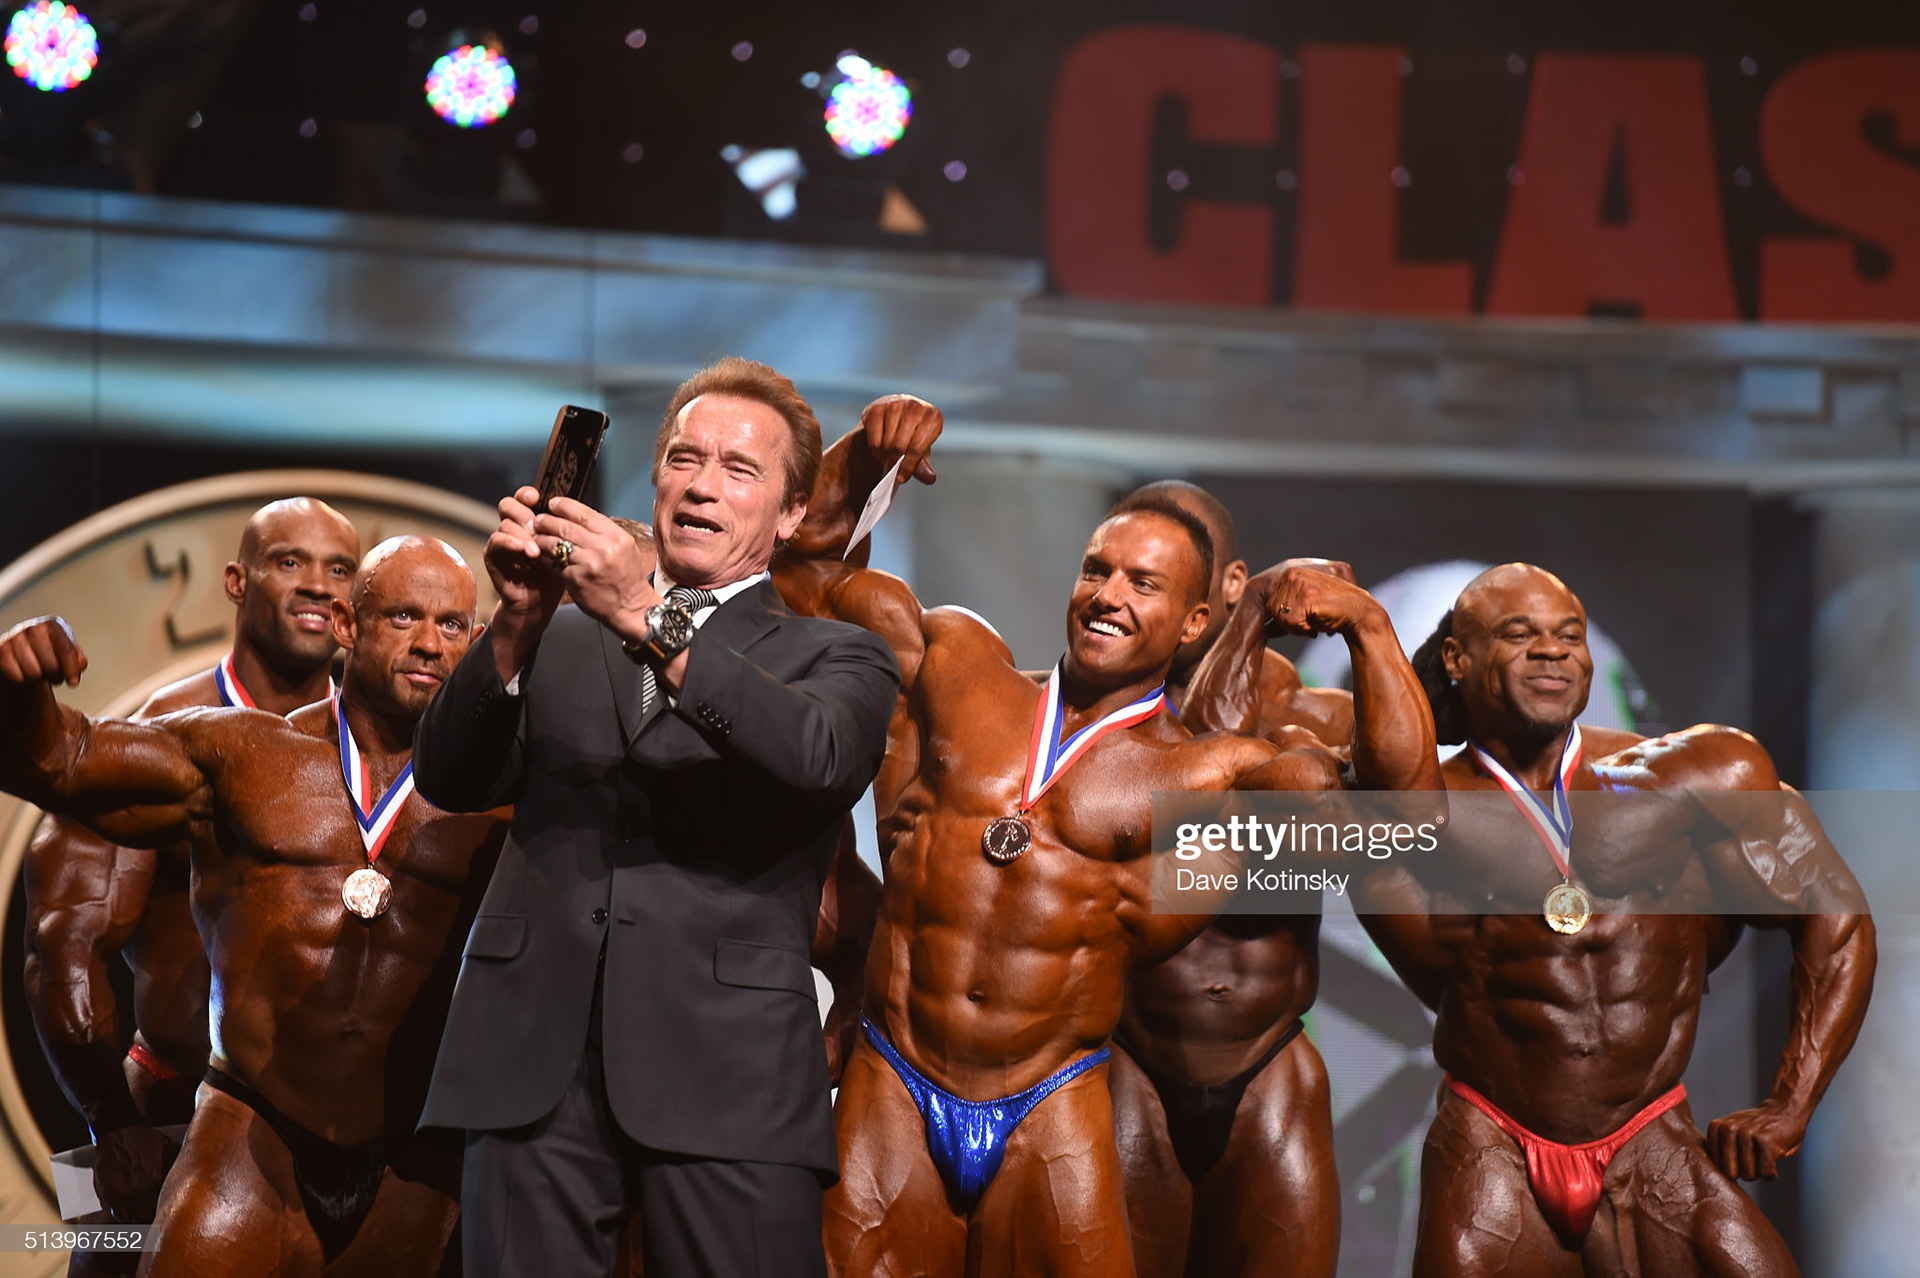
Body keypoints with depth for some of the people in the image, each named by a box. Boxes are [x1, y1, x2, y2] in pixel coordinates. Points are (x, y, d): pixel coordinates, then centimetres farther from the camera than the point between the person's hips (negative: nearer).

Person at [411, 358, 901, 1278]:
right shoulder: (561, 640, 20)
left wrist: (651, 621, -17)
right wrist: (518, 622, -9)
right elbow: (450, 780, 7)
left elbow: (818, 755, -9)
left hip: (725, 1072, -1)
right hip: (538, 1061, 2)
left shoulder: (835, 657, 14)